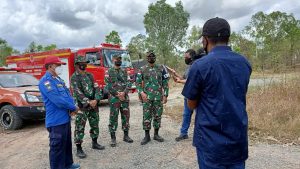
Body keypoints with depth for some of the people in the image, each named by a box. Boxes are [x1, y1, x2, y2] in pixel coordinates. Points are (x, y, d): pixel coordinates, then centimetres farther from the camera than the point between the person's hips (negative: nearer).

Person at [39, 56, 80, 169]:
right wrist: (73, 107, -12)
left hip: (65, 118, 10)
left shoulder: (58, 79, 14)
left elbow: (68, 94, 12)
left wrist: (71, 108, -7)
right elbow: (57, 100, -25)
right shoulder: (46, 81, -16)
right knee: (57, 146, 2)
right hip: (56, 120, -10)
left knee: (67, 143, 21)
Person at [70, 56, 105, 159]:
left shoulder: (90, 75, 11)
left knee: (95, 125, 14)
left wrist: (96, 100, -12)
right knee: (80, 127, -2)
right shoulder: (74, 77, -6)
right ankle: (79, 149, 7)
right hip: (82, 106, -6)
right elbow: (78, 92, -16)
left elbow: (96, 88, 4)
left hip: (94, 105, 6)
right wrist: (88, 102, -21)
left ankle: (94, 143, 30)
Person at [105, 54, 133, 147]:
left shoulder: (124, 71, 12)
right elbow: (108, 86, -8)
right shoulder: (109, 71, -1)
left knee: (126, 116, 8)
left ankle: (126, 136, 21)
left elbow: (128, 84, 5)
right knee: (113, 118, 0)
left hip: (125, 97, 4)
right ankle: (113, 138, 10)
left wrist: (123, 92, -12)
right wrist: (118, 94, -13)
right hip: (114, 98, -4)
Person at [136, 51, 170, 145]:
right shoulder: (142, 69, 2)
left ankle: (156, 134, 23)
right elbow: (138, 83, 2)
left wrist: (165, 95, -1)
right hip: (147, 97, -1)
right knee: (146, 117, 2)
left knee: (157, 116, 8)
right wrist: (141, 93, -13)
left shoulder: (161, 68, 5)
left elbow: (165, 83, 5)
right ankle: (147, 136, 13)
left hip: (158, 97, 1)